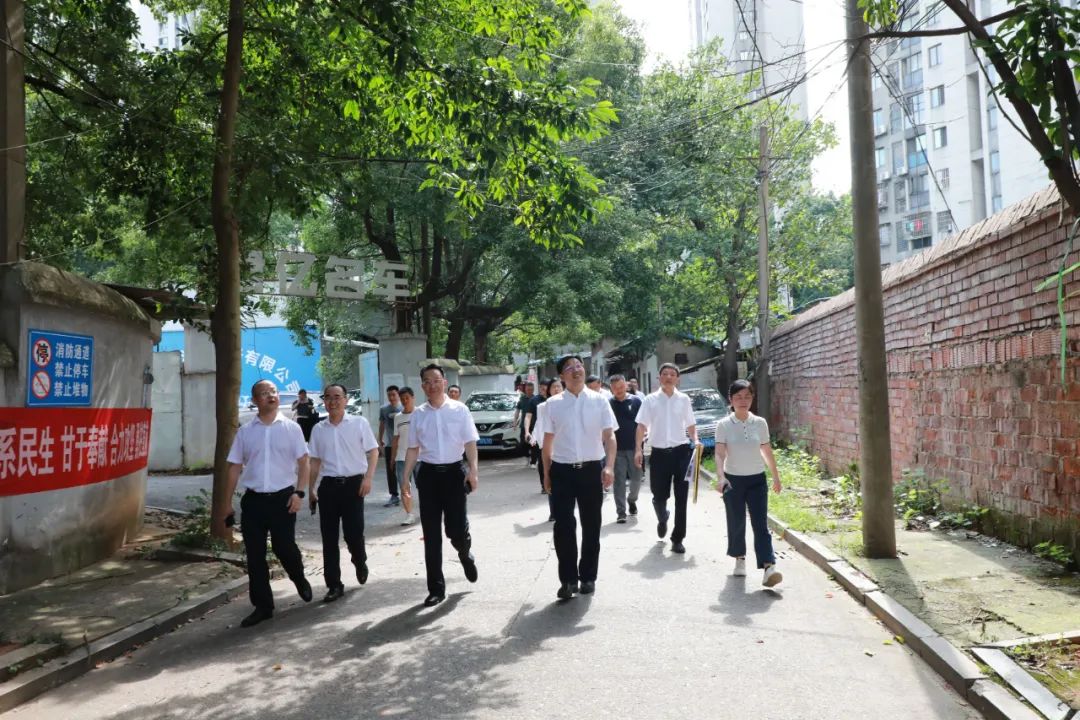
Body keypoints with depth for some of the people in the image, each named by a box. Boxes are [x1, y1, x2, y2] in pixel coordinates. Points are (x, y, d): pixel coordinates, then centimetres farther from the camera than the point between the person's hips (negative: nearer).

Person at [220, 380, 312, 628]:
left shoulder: (291, 428, 0)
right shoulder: (245, 431, 5)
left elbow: (303, 462, -1)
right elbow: (235, 467, 7)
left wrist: (299, 493, -12)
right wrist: (227, 503, 5)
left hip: (283, 497, -2)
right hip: (253, 499, 2)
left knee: (284, 547, 2)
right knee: (255, 555, 5)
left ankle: (299, 579, 35)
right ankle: (263, 606, 18)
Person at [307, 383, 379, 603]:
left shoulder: (359, 423, -2)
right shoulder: (318, 429, 8)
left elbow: (373, 451, -1)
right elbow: (315, 461, 13)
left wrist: (367, 478, -12)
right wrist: (311, 489, 10)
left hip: (353, 483, -3)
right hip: (328, 486, 3)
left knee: (354, 533, -2)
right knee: (329, 537, 3)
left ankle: (360, 564, 32)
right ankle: (334, 585, 13)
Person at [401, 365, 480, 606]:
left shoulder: (459, 410, -3)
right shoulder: (418, 414, 5)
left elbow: (470, 443, -6)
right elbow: (413, 448, 10)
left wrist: (473, 470, -20)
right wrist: (405, 478, 4)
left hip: (454, 471, -2)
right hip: (428, 473, 2)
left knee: (457, 529, -3)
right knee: (431, 534, 5)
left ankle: (466, 555, 36)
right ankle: (436, 588, 17)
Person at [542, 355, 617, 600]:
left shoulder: (599, 401, -2)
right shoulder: (552, 404, 0)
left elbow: (610, 436, -6)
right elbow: (548, 441, 6)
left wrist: (609, 466, -19)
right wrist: (547, 473, 5)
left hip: (592, 469, 0)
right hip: (562, 470, 0)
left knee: (591, 526, 11)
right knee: (563, 526, 1)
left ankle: (588, 577, 28)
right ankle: (568, 579, 15)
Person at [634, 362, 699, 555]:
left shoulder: (684, 399, 6)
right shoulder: (650, 400, 3)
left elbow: (690, 425, 12)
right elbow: (642, 426, 1)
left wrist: (695, 440, -6)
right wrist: (638, 450, -9)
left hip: (681, 452, 1)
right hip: (659, 453, 0)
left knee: (681, 498, 1)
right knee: (659, 495, 7)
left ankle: (677, 539, 11)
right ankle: (662, 519, 42)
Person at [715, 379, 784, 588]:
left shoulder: (760, 423, -1)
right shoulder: (723, 425, -8)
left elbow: (767, 451, 9)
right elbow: (719, 452, -18)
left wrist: (776, 476, 14)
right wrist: (721, 477, -32)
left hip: (757, 479, 1)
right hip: (733, 479, -1)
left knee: (761, 523, -7)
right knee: (736, 522, 10)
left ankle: (768, 567, -14)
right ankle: (739, 559, 32)